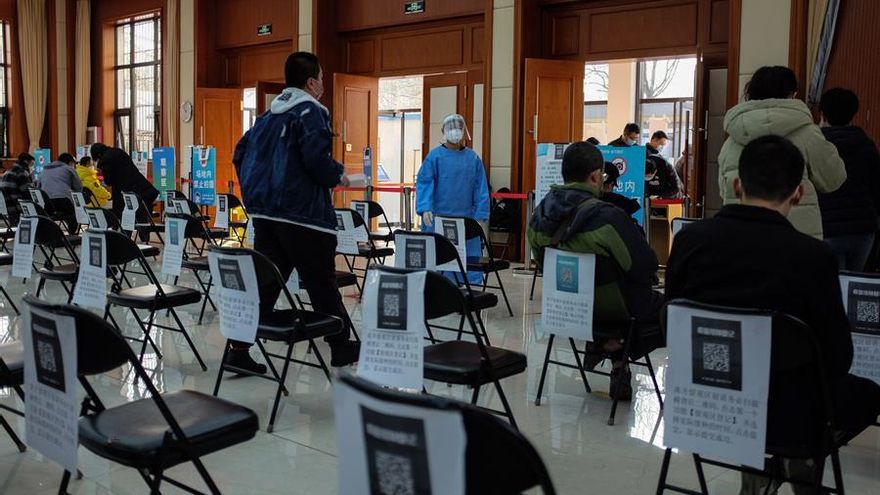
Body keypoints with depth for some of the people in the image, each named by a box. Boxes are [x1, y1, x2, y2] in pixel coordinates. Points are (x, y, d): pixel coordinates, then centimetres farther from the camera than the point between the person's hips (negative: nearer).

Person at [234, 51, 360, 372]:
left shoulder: (268, 114, 16)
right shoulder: (311, 112, -8)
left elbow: (240, 154, 18)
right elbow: (315, 158, -20)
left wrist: (255, 189, 26)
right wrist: (337, 176, -2)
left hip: (265, 211, 8)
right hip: (302, 213, -7)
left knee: (264, 281, 8)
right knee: (322, 283, 3)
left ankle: (239, 346, 5)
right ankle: (341, 346, 15)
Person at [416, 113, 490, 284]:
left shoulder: (473, 158, 7)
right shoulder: (435, 156, 0)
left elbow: (481, 188, 7)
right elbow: (424, 183, -4)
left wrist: (480, 216, 0)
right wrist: (425, 209, -18)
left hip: (465, 218, 2)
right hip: (438, 217, -2)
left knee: (468, 259, 2)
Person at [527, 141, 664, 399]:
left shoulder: (539, 216, -8)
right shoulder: (608, 217, -27)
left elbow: (543, 263, 5)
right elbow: (646, 268, -19)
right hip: (614, 308, -6)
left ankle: (607, 346, 16)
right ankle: (613, 346, 12)